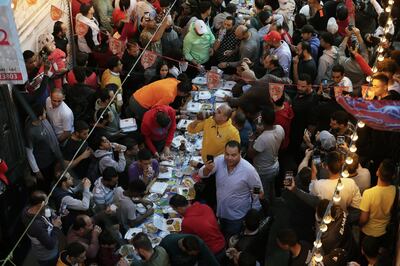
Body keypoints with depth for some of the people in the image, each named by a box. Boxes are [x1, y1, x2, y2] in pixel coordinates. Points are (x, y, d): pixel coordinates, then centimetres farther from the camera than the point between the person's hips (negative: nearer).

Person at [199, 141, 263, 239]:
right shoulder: (219, 160, -17)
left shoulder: (248, 170, -27)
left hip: (237, 216, -4)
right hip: (221, 211, 4)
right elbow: (202, 174, -13)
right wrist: (207, 169, -38)